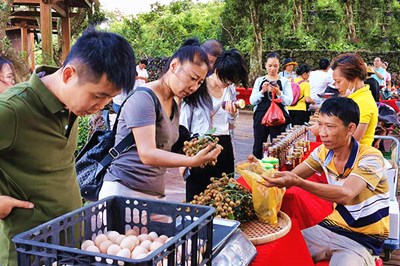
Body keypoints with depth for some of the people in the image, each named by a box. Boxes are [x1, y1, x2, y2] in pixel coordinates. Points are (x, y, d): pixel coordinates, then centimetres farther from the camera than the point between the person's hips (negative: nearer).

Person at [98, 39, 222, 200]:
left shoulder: (174, 106, 13)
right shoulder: (143, 98, -15)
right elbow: (147, 154, -23)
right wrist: (193, 161, -33)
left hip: (155, 193, 8)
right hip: (124, 189, -8)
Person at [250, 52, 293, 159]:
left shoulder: (285, 81, 5)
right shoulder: (259, 80, 9)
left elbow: (289, 101, -3)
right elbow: (252, 101, 3)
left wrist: (279, 93, -20)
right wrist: (262, 91, -13)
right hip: (261, 117, 2)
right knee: (258, 147, 3)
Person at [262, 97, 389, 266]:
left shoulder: (370, 157, -20)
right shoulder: (323, 152, 0)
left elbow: (346, 194, -35)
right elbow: (291, 176, -6)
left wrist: (298, 182, -46)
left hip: (363, 239, -5)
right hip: (332, 227, 5)